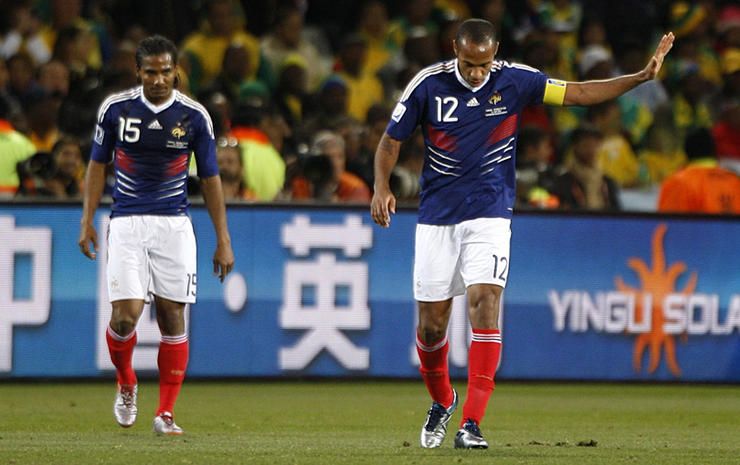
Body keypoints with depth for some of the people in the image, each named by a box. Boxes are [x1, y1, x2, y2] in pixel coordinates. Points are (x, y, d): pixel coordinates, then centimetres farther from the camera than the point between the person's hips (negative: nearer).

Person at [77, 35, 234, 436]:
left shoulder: (194, 115, -1)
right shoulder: (115, 108, -1)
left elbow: (210, 178, 6)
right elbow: (98, 165, 10)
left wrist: (223, 240, 5)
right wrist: (87, 220, 4)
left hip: (173, 223, 0)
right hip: (127, 223, 0)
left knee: (172, 316, -4)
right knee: (126, 313, -12)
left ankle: (165, 413, 4)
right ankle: (125, 384, 18)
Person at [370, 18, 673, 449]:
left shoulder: (515, 81, -6)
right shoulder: (428, 84, -7)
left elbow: (579, 92, -3)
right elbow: (392, 139, 3)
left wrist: (642, 76, -12)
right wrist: (382, 187, -14)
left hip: (490, 215, -1)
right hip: (436, 216, 1)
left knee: (485, 303, -20)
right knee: (431, 324, 3)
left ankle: (472, 423, -22)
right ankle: (442, 402, 34)